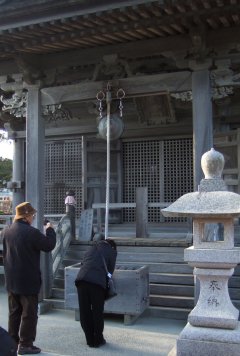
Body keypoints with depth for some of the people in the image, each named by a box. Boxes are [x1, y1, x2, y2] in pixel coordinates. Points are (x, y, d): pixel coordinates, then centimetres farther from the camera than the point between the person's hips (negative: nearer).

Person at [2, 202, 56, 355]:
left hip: (12, 280, 7)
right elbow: (49, 245, -11)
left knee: (14, 312, 17)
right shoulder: (32, 232, -20)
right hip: (28, 280, -7)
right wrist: (50, 230, 1)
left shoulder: (7, 231, 4)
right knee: (29, 313, 3)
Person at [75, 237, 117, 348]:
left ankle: (90, 340, 19)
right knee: (97, 312, 9)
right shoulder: (112, 251, 19)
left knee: (84, 311, 11)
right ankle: (98, 340, 19)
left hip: (81, 279, 4)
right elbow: (110, 270, 16)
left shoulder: (92, 248, 31)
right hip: (97, 281, -3)